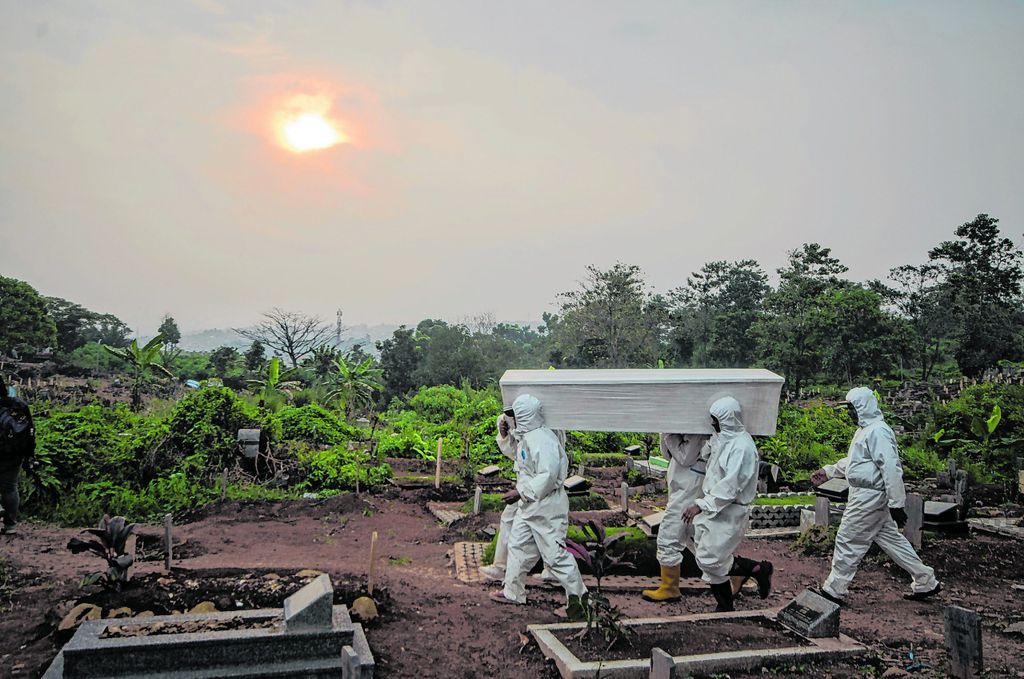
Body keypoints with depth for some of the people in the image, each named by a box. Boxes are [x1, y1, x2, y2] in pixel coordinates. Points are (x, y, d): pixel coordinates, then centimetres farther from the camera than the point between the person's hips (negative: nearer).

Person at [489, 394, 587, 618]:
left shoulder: (542, 440, -23)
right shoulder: (526, 437, 10)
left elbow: (547, 476, -28)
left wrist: (520, 493, -23)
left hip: (547, 507, -10)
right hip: (529, 505, 11)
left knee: (554, 554, -5)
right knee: (518, 545, 17)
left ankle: (577, 595, 7)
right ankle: (513, 592, 29)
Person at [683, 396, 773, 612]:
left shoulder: (742, 447, -21)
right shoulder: (723, 439, 8)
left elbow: (730, 486, -25)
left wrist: (701, 505, -24)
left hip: (729, 513, -9)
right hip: (715, 508, 9)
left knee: (710, 559, -7)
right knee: (712, 558, 13)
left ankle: (758, 570, 9)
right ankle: (725, 607, 26)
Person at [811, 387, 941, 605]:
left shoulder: (877, 431, -20)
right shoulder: (865, 429, 14)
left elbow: (891, 468, -25)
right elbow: (852, 461, 27)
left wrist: (897, 503, -25)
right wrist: (828, 472, 21)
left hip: (869, 496, -10)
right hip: (867, 495, 10)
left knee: (848, 541, -2)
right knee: (891, 539, 17)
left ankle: (833, 591, 8)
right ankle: (925, 582, 26)